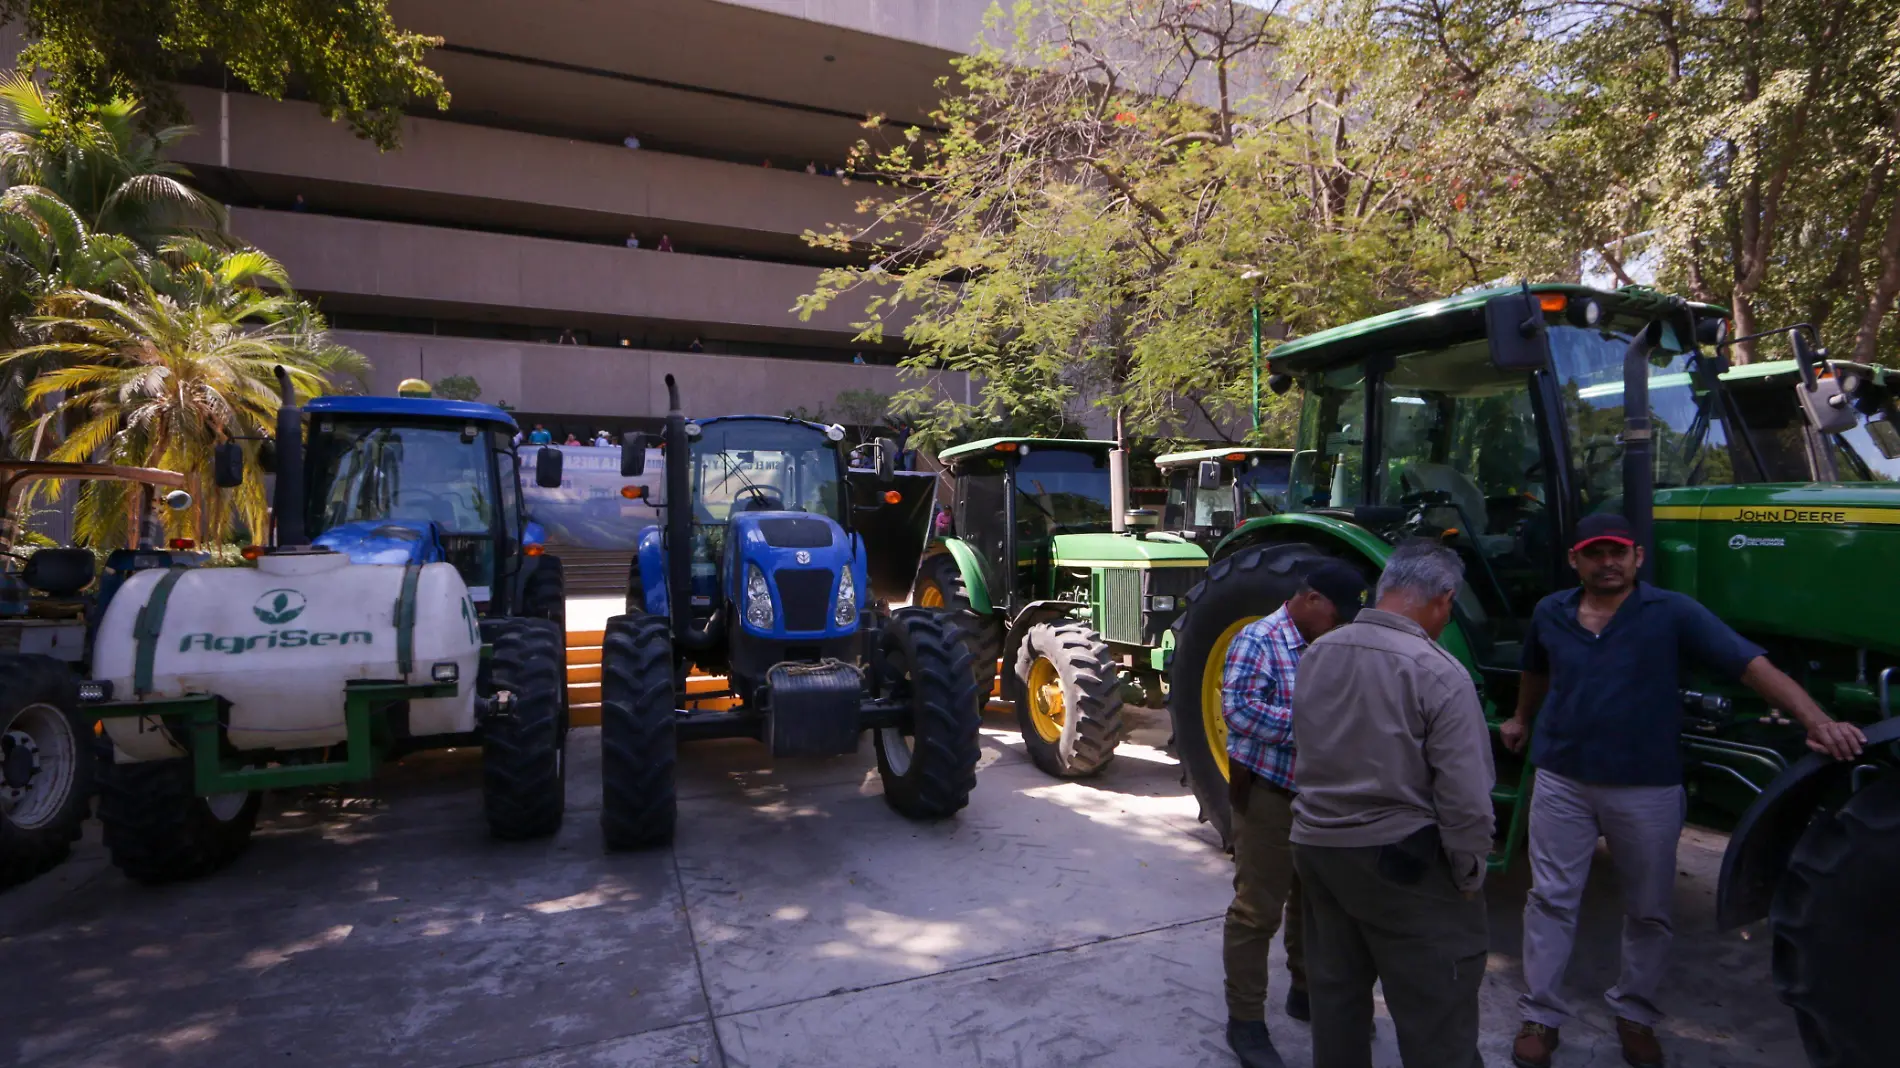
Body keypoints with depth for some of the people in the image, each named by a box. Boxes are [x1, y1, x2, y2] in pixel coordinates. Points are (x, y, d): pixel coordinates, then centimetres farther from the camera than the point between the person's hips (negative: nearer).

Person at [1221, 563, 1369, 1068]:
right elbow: (1237, 709, -27)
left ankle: (1306, 991, 41)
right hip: (1268, 794, -8)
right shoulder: (1258, 640, -16)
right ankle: (1245, 1021, 14)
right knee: (1257, 911, 1)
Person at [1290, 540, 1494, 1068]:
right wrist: (1469, 872, -4)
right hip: (1403, 861, -6)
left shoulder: (1314, 655, 0)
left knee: (1335, 995, 20)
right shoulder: (1438, 673, -19)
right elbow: (1465, 795, -18)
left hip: (1315, 845, 6)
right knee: (1436, 1014, 10)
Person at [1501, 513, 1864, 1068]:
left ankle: (1635, 1013, 35)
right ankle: (1541, 1015, 18)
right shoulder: (1550, 613, 2)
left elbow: (1752, 663, -17)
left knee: (1649, 910, 14)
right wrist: (1521, 721, 32)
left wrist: (1817, 721, -31)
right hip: (1561, 780, 2)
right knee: (1551, 899, 6)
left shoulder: (1672, 612, -9)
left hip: (1646, 788, -1)